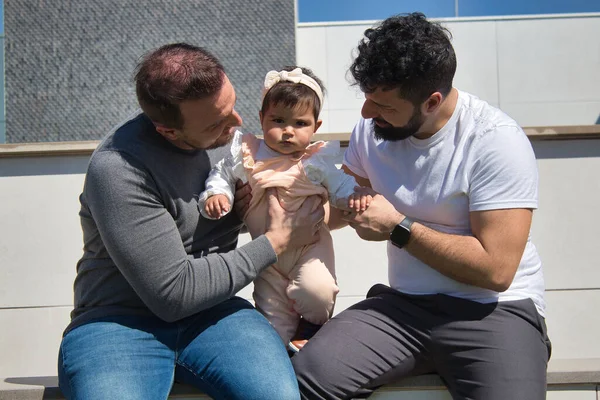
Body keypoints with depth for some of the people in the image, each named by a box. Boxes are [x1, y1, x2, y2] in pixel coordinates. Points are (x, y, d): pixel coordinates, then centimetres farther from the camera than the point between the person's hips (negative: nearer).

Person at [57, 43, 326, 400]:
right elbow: (173, 294, -18)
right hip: (120, 322, -3)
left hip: (210, 311, 4)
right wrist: (277, 243, -12)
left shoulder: (228, 133, 1)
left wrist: (247, 202, -1)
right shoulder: (117, 169, -19)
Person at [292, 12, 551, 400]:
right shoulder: (372, 128, 3)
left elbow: (496, 269, -18)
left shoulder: (496, 141, -14)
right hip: (405, 303, 3)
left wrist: (398, 228, -14)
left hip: (493, 308, -3)